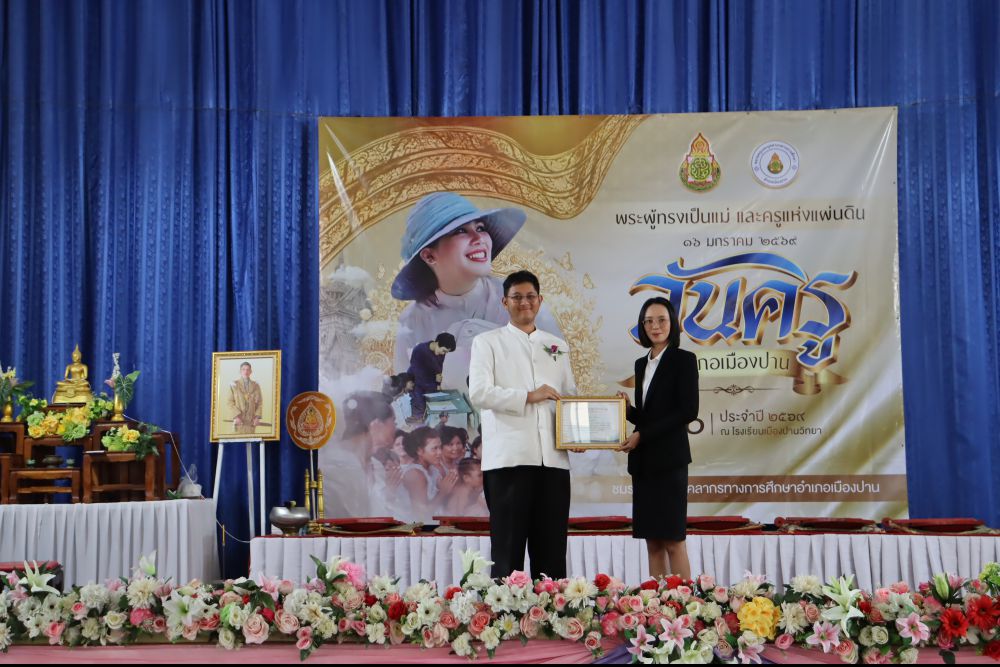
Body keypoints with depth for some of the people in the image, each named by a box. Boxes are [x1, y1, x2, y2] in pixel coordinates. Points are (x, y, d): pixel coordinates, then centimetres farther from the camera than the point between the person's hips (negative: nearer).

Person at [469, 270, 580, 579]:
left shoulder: (558, 346, 21)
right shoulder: (487, 342, 8)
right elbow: (478, 392, -5)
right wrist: (529, 396, -11)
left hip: (553, 458, 4)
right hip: (509, 457, -4)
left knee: (552, 549, 4)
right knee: (508, 548, -2)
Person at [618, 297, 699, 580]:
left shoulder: (683, 360, -3)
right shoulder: (641, 364, 16)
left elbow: (688, 411, -12)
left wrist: (642, 435, -14)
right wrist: (628, 409, -2)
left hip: (668, 458, -6)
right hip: (643, 461, 7)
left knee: (673, 541, -6)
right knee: (652, 542, 6)